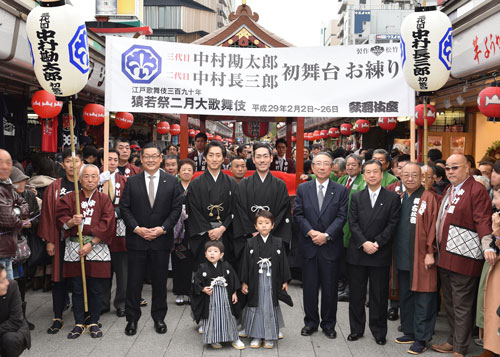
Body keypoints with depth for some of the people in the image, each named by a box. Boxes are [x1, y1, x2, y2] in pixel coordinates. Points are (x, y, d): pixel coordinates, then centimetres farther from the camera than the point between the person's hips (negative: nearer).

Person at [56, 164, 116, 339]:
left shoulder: (104, 199, 5)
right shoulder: (70, 198, 8)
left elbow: (107, 225, -5)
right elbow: (60, 219, 3)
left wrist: (91, 243, -12)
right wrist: (71, 222, -19)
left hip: (97, 248, -1)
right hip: (74, 248, 1)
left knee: (96, 289, 3)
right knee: (77, 288, 6)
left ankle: (94, 322, 16)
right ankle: (79, 323, 17)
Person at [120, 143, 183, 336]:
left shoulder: (172, 181, 2)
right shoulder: (132, 182, 4)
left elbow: (176, 208, -1)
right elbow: (124, 208, 2)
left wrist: (162, 229, -11)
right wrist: (136, 228, -11)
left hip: (162, 239, 0)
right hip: (136, 239, 0)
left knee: (160, 281, 9)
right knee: (134, 281, 6)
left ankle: (159, 318, 24)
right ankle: (132, 319, 20)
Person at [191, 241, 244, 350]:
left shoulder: (226, 266, -2)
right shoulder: (202, 268, -7)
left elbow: (233, 280, 5)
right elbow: (196, 282, -3)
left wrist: (234, 293, 4)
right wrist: (203, 289, -17)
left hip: (225, 297, 1)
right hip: (209, 299, -1)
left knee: (228, 316, 9)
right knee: (211, 318, 6)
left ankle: (234, 339, 22)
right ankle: (214, 340, 23)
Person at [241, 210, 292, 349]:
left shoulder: (278, 243, 0)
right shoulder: (250, 243, -2)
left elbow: (283, 262, 3)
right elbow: (245, 263, 1)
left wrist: (285, 281, 2)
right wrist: (244, 282, -1)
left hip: (272, 281, 0)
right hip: (256, 281, 0)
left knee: (270, 307, 5)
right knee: (256, 307, 7)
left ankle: (270, 337, 18)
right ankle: (256, 336, 19)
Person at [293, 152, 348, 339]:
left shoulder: (341, 190, 2)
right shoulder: (303, 189, 6)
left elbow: (341, 216, -4)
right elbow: (298, 214, 1)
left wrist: (327, 235, -15)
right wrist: (311, 232, -13)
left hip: (331, 246, -1)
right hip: (309, 246, 1)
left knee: (330, 287, 7)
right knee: (309, 286, 8)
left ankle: (329, 324, 21)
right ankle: (311, 322, 23)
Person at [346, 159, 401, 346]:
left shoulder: (392, 198, 1)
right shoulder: (356, 197, 7)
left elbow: (392, 224, -5)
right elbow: (353, 223, 0)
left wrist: (377, 243, -14)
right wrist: (364, 243, -13)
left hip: (381, 253, -2)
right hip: (357, 252, 2)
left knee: (379, 294, 6)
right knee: (356, 293, 9)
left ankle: (379, 331, 19)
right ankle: (357, 328, 22)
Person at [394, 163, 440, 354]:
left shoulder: (429, 198, -7)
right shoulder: (399, 199, 12)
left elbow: (433, 226, -10)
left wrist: (430, 252, -14)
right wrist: (396, 252, 10)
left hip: (421, 259, -6)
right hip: (403, 258, 6)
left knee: (422, 300, 0)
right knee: (405, 297, 15)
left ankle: (421, 338, 9)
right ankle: (409, 332, 28)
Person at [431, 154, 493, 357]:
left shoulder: (476, 190, -12)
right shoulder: (449, 191, 16)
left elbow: (483, 221, -20)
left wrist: (488, 247, -31)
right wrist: (438, 250, 17)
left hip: (464, 258, -9)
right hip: (446, 256, 9)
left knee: (462, 305, 1)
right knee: (450, 302, 19)